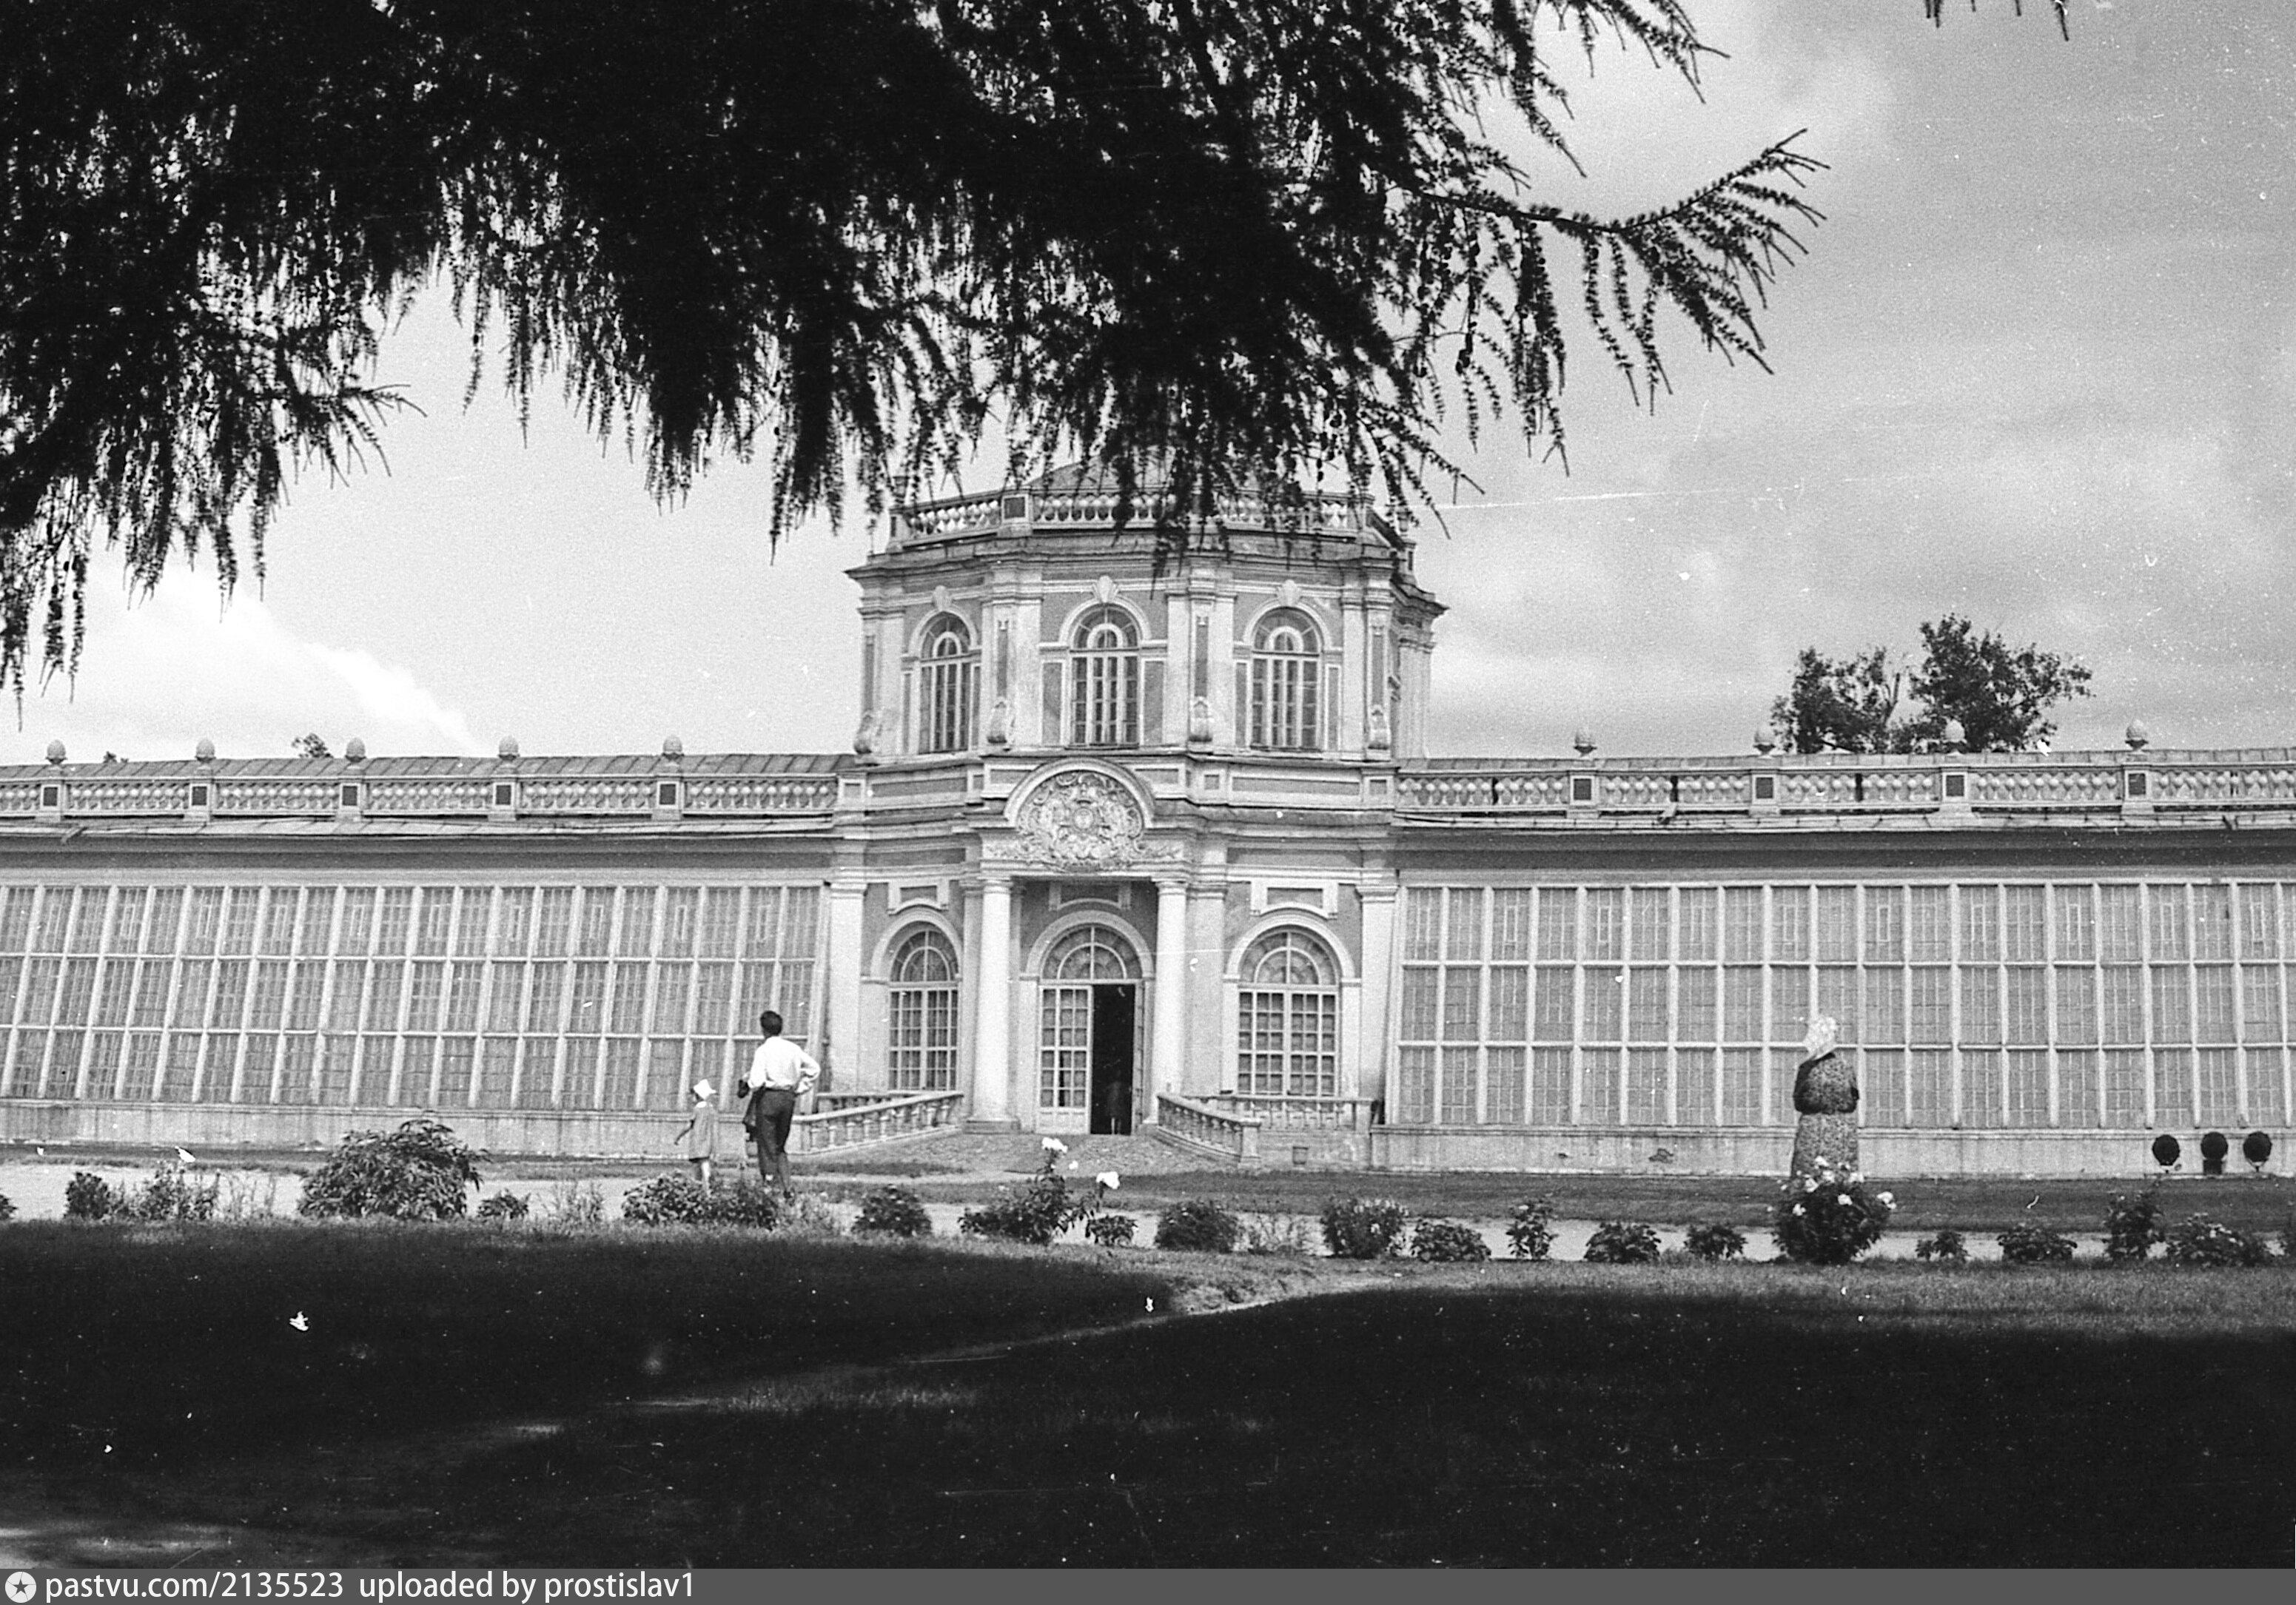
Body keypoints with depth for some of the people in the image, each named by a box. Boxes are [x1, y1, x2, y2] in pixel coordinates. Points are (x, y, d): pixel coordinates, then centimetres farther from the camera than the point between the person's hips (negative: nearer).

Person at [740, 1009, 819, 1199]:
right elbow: (814, 1069, 10)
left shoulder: (763, 1050, -10)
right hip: (789, 1098, 5)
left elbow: (757, 1081, -18)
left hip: (768, 1096, -5)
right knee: (781, 1148, 17)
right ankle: (787, 1187, 6)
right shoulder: (793, 1049, 6)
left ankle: (770, 1187, -2)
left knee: (767, 1147, 1)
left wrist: (747, 1086, 3)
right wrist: (799, 1090, 14)